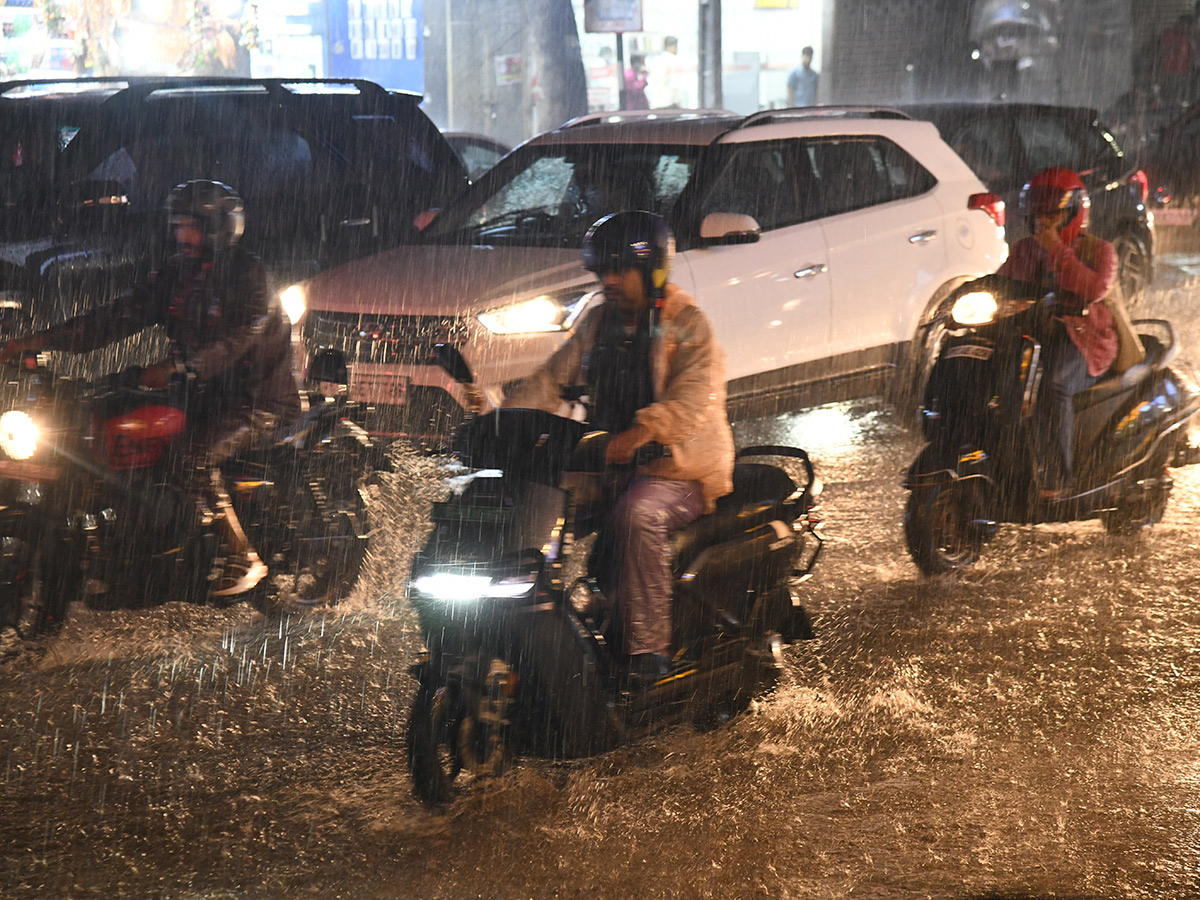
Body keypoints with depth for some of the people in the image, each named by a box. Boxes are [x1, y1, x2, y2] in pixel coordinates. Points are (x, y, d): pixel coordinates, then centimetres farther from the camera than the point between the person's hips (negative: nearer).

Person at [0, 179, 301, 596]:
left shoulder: (248, 274, -13)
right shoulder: (176, 275, 8)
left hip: (258, 396, -8)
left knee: (197, 461, -28)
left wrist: (177, 365, -39)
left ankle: (243, 560, -19)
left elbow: (237, 336, -27)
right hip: (208, 393, 8)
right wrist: (39, 340, -9)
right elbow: (121, 315, 1)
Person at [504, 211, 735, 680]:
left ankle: (647, 649, -34)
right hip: (607, 462, 7)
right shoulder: (599, 322, 16)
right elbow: (553, 378, 11)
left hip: (679, 469, -7)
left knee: (637, 514, -36)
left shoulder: (688, 325, -7)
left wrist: (642, 431, -41)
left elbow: (695, 399, -23)